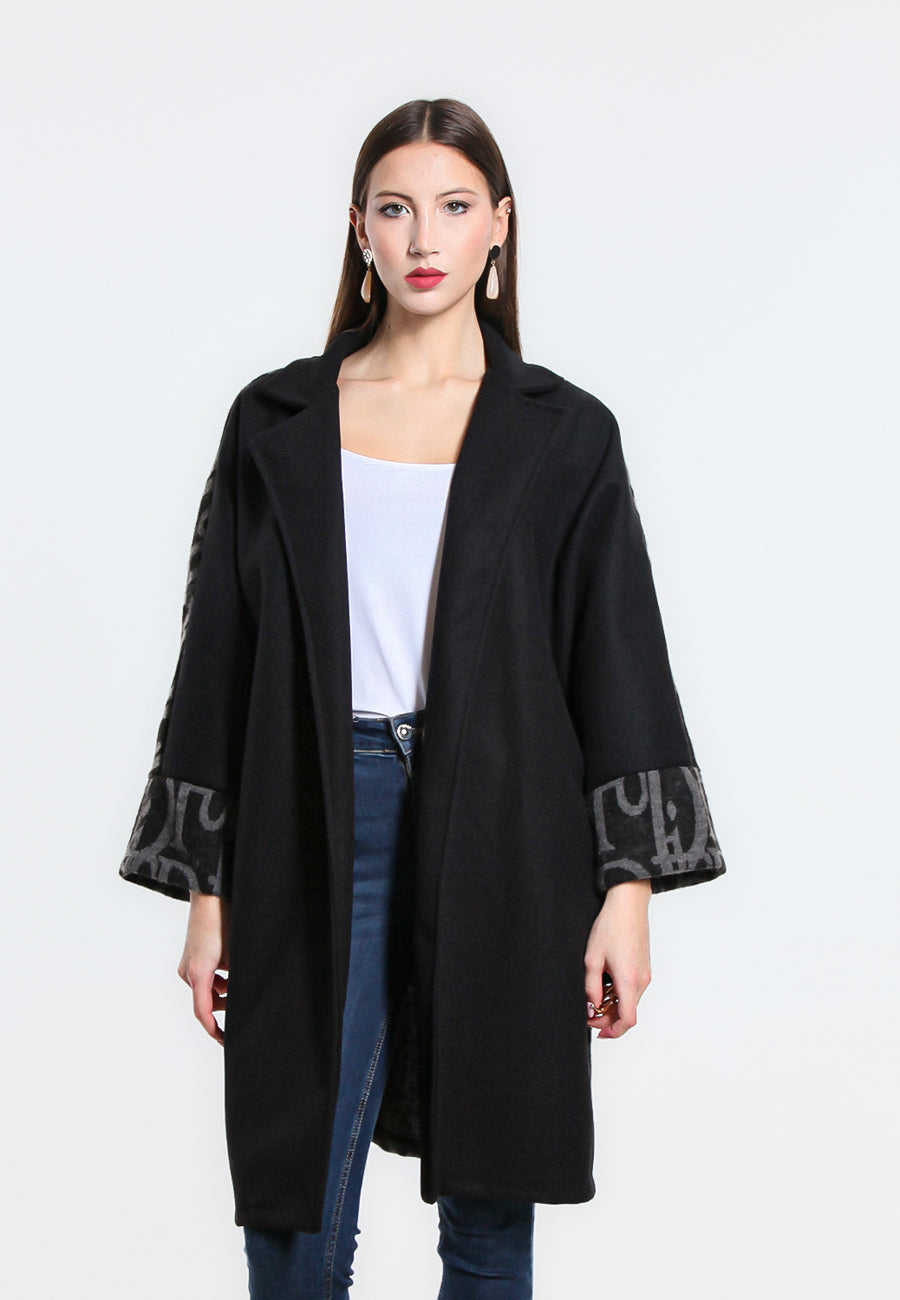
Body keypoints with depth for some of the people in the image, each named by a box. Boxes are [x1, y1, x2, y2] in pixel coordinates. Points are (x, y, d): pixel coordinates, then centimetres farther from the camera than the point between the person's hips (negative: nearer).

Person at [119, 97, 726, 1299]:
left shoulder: (564, 434, 4)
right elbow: (219, 659, 7)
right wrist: (206, 894, 3)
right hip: (318, 832, 1)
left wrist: (629, 888, -5)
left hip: (498, 842, 0)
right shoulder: (277, 423, 7)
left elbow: (618, 662, 2)